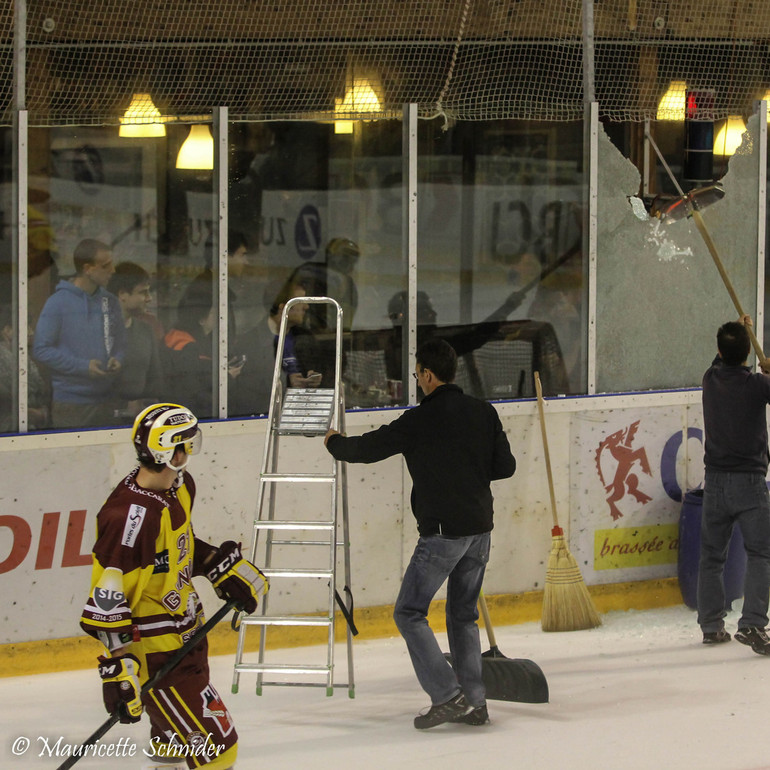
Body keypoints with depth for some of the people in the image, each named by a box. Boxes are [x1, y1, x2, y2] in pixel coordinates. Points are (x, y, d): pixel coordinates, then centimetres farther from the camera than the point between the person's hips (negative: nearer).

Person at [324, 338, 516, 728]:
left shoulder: (419, 421, -12)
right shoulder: (483, 412, 4)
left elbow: (367, 449, -2)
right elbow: (505, 466, 7)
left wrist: (335, 443, 18)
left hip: (442, 531, -7)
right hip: (480, 528, 7)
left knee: (409, 612, 3)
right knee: (463, 614, 18)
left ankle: (448, 696, -8)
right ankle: (474, 703, 15)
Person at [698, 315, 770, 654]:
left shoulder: (710, 380, 2)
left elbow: (723, 362, 25)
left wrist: (735, 334, 37)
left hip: (715, 481, 5)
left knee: (711, 555, 13)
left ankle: (711, 625, 17)